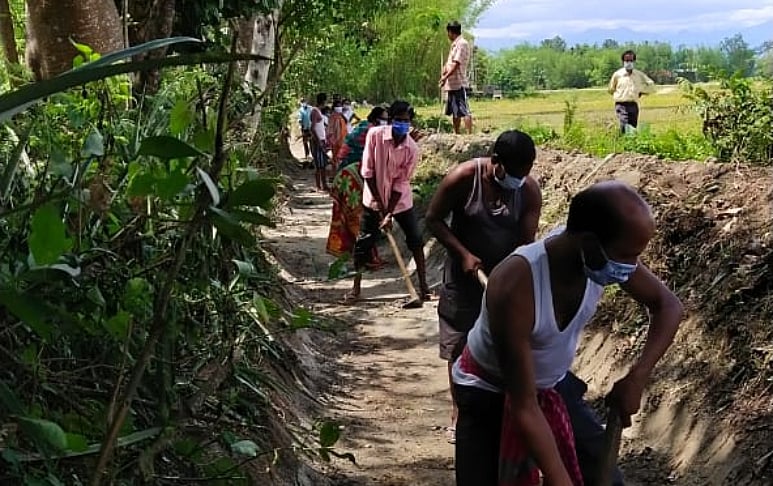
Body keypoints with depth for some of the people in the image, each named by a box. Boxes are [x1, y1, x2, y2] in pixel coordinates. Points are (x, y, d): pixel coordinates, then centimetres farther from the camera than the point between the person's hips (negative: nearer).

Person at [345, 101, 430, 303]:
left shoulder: (412, 149, -16)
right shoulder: (375, 135, -17)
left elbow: (401, 184, -14)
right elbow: (367, 171, -13)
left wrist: (389, 214, -17)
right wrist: (379, 204, -13)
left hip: (401, 201, 0)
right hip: (374, 199, 0)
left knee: (416, 241, 1)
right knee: (362, 243, 2)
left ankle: (423, 285, 14)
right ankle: (356, 288, 16)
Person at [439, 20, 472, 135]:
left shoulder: (462, 44, -11)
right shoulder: (454, 44, 19)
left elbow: (456, 64, -19)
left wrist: (446, 77, -23)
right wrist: (444, 72, -2)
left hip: (459, 83, -10)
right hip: (451, 83, 10)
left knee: (464, 110, -12)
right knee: (454, 112, 15)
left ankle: (469, 134, -14)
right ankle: (456, 134, 23)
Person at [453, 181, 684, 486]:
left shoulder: (608, 255, -23)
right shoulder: (514, 286, -40)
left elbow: (668, 306, -4)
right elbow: (523, 407, -33)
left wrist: (637, 378, -18)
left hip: (554, 384, 5)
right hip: (489, 393, -5)